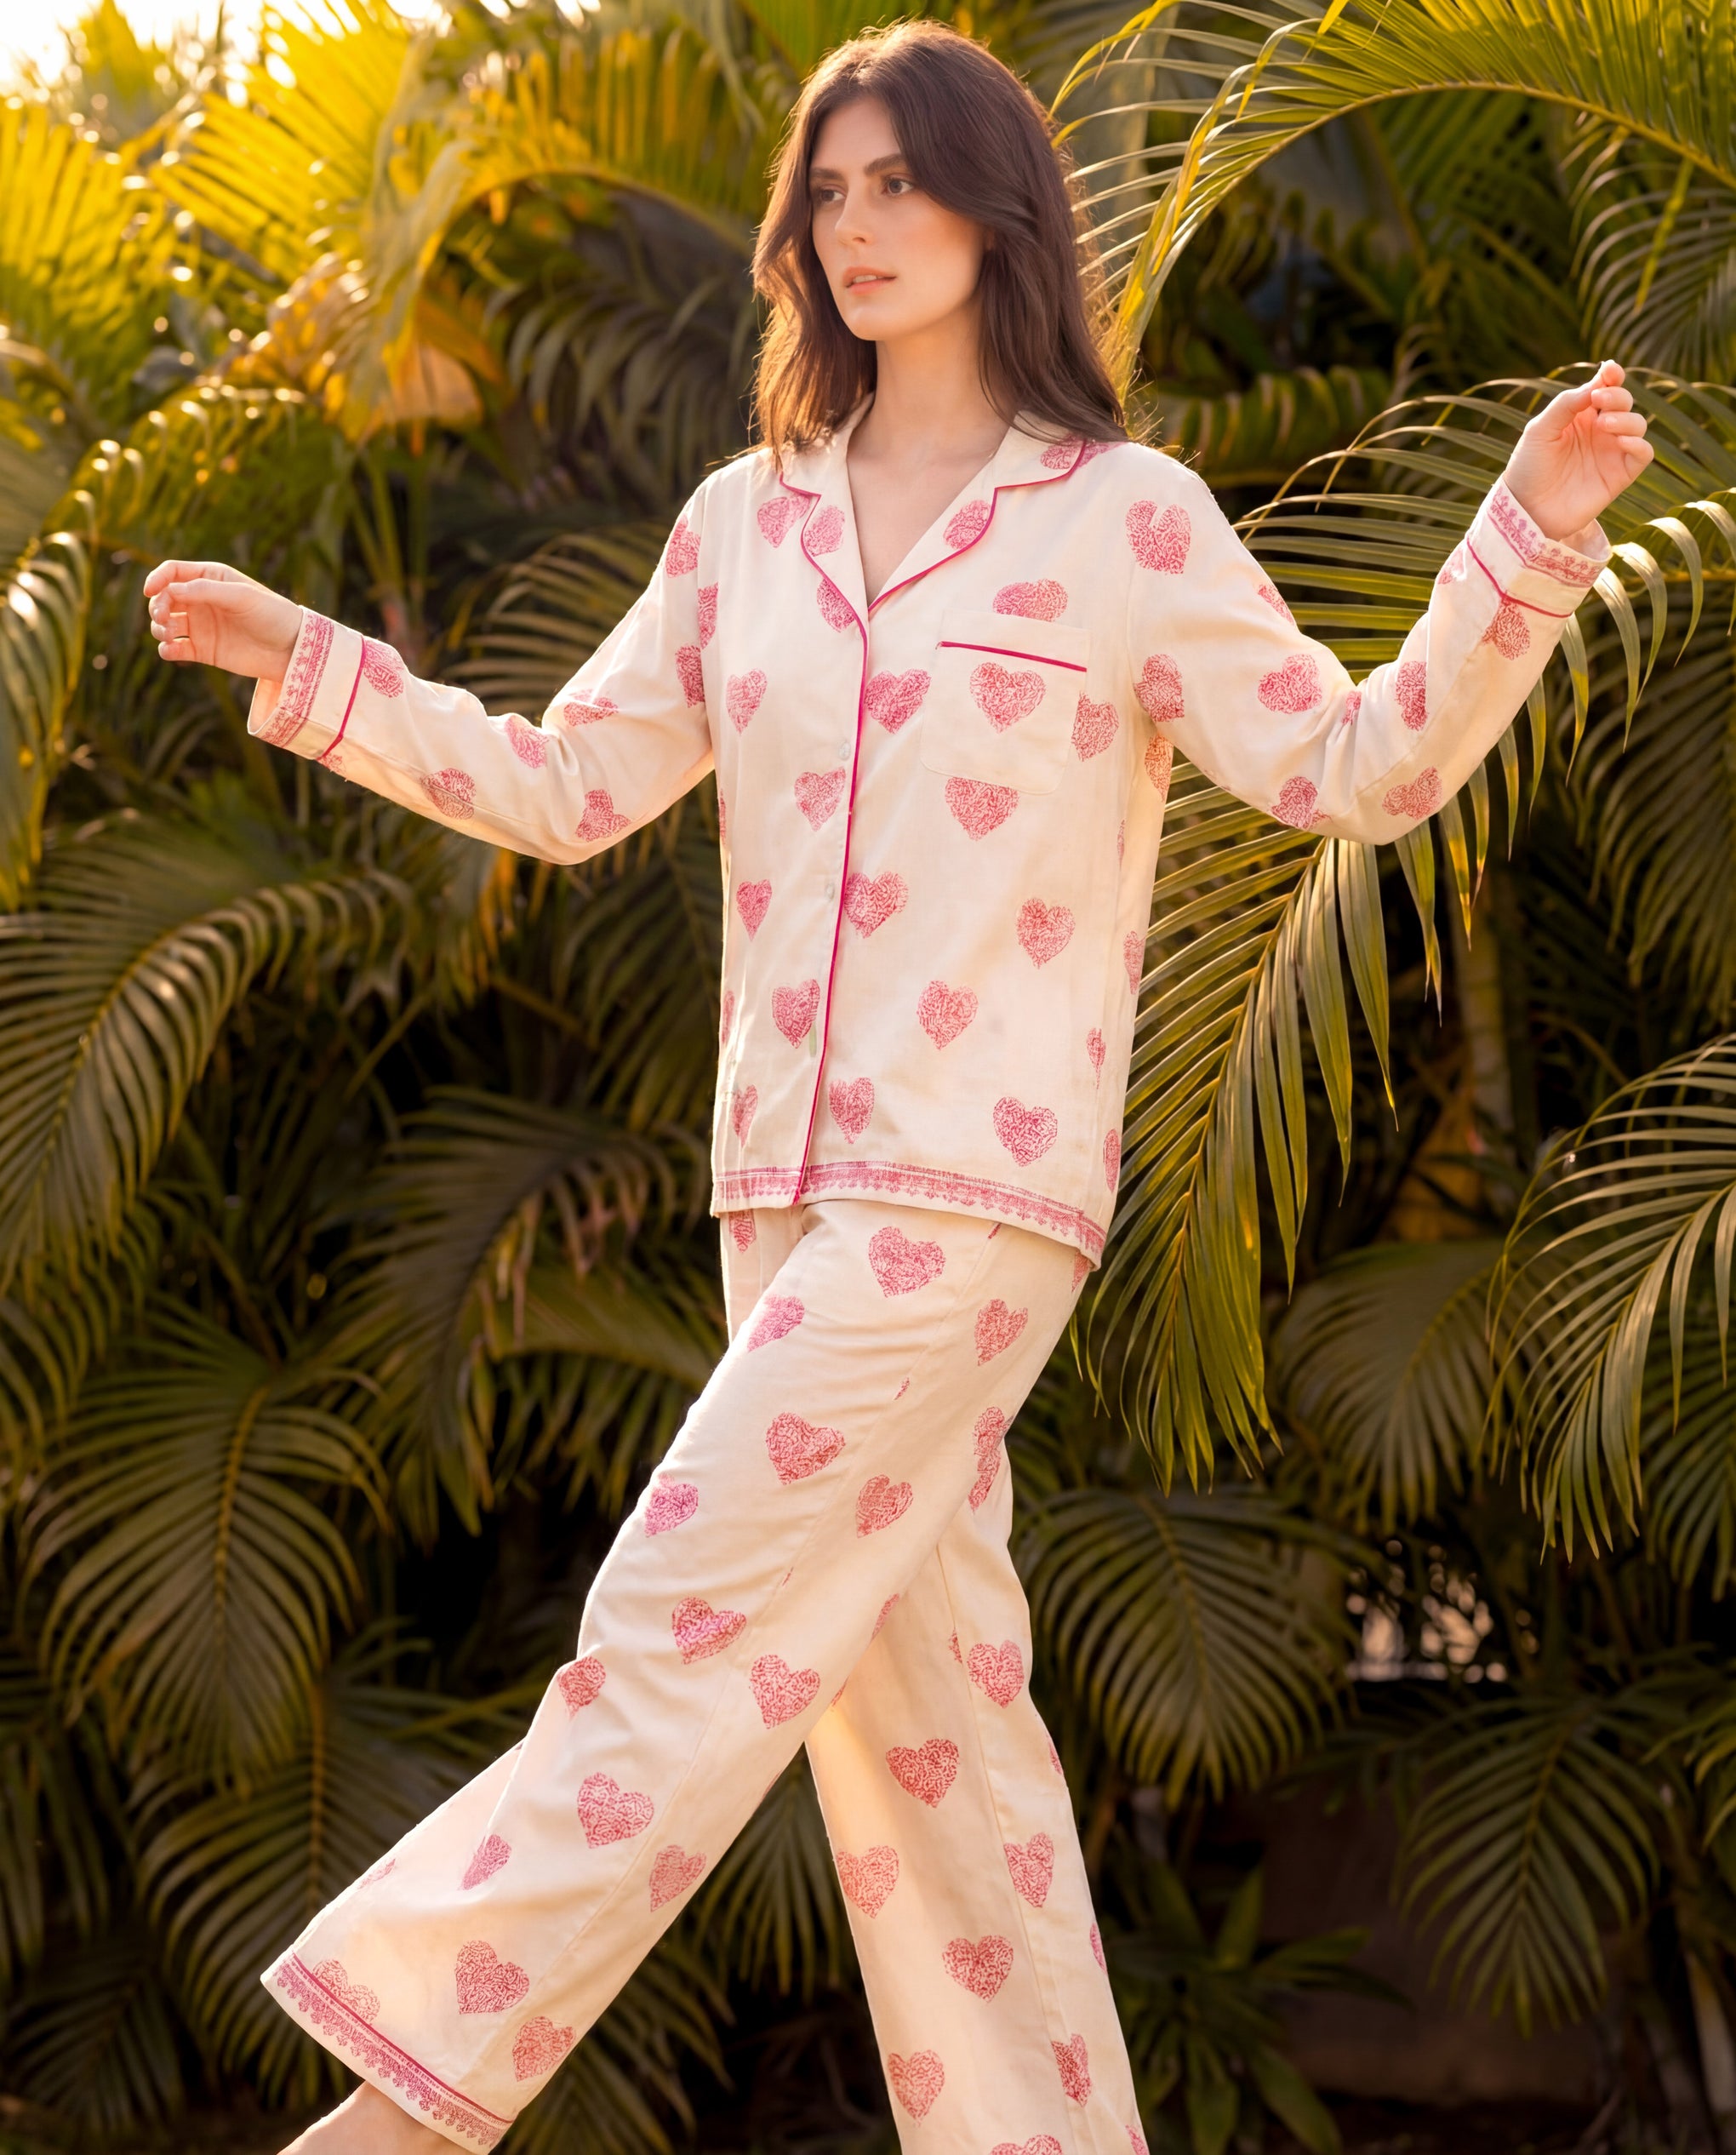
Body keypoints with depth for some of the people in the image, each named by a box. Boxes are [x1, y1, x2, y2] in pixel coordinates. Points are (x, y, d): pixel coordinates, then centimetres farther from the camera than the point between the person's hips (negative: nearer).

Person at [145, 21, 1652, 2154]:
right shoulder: (746, 523, 13)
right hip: (786, 1182, 6)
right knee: (910, 1684, 9)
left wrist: (1528, 543, -12)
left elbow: (1358, 765, 0)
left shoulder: (1124, 516, -1)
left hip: (977, 1182, -6)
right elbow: (564, 783, 14)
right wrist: (307, 666, 6)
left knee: (686, 1624, -10)